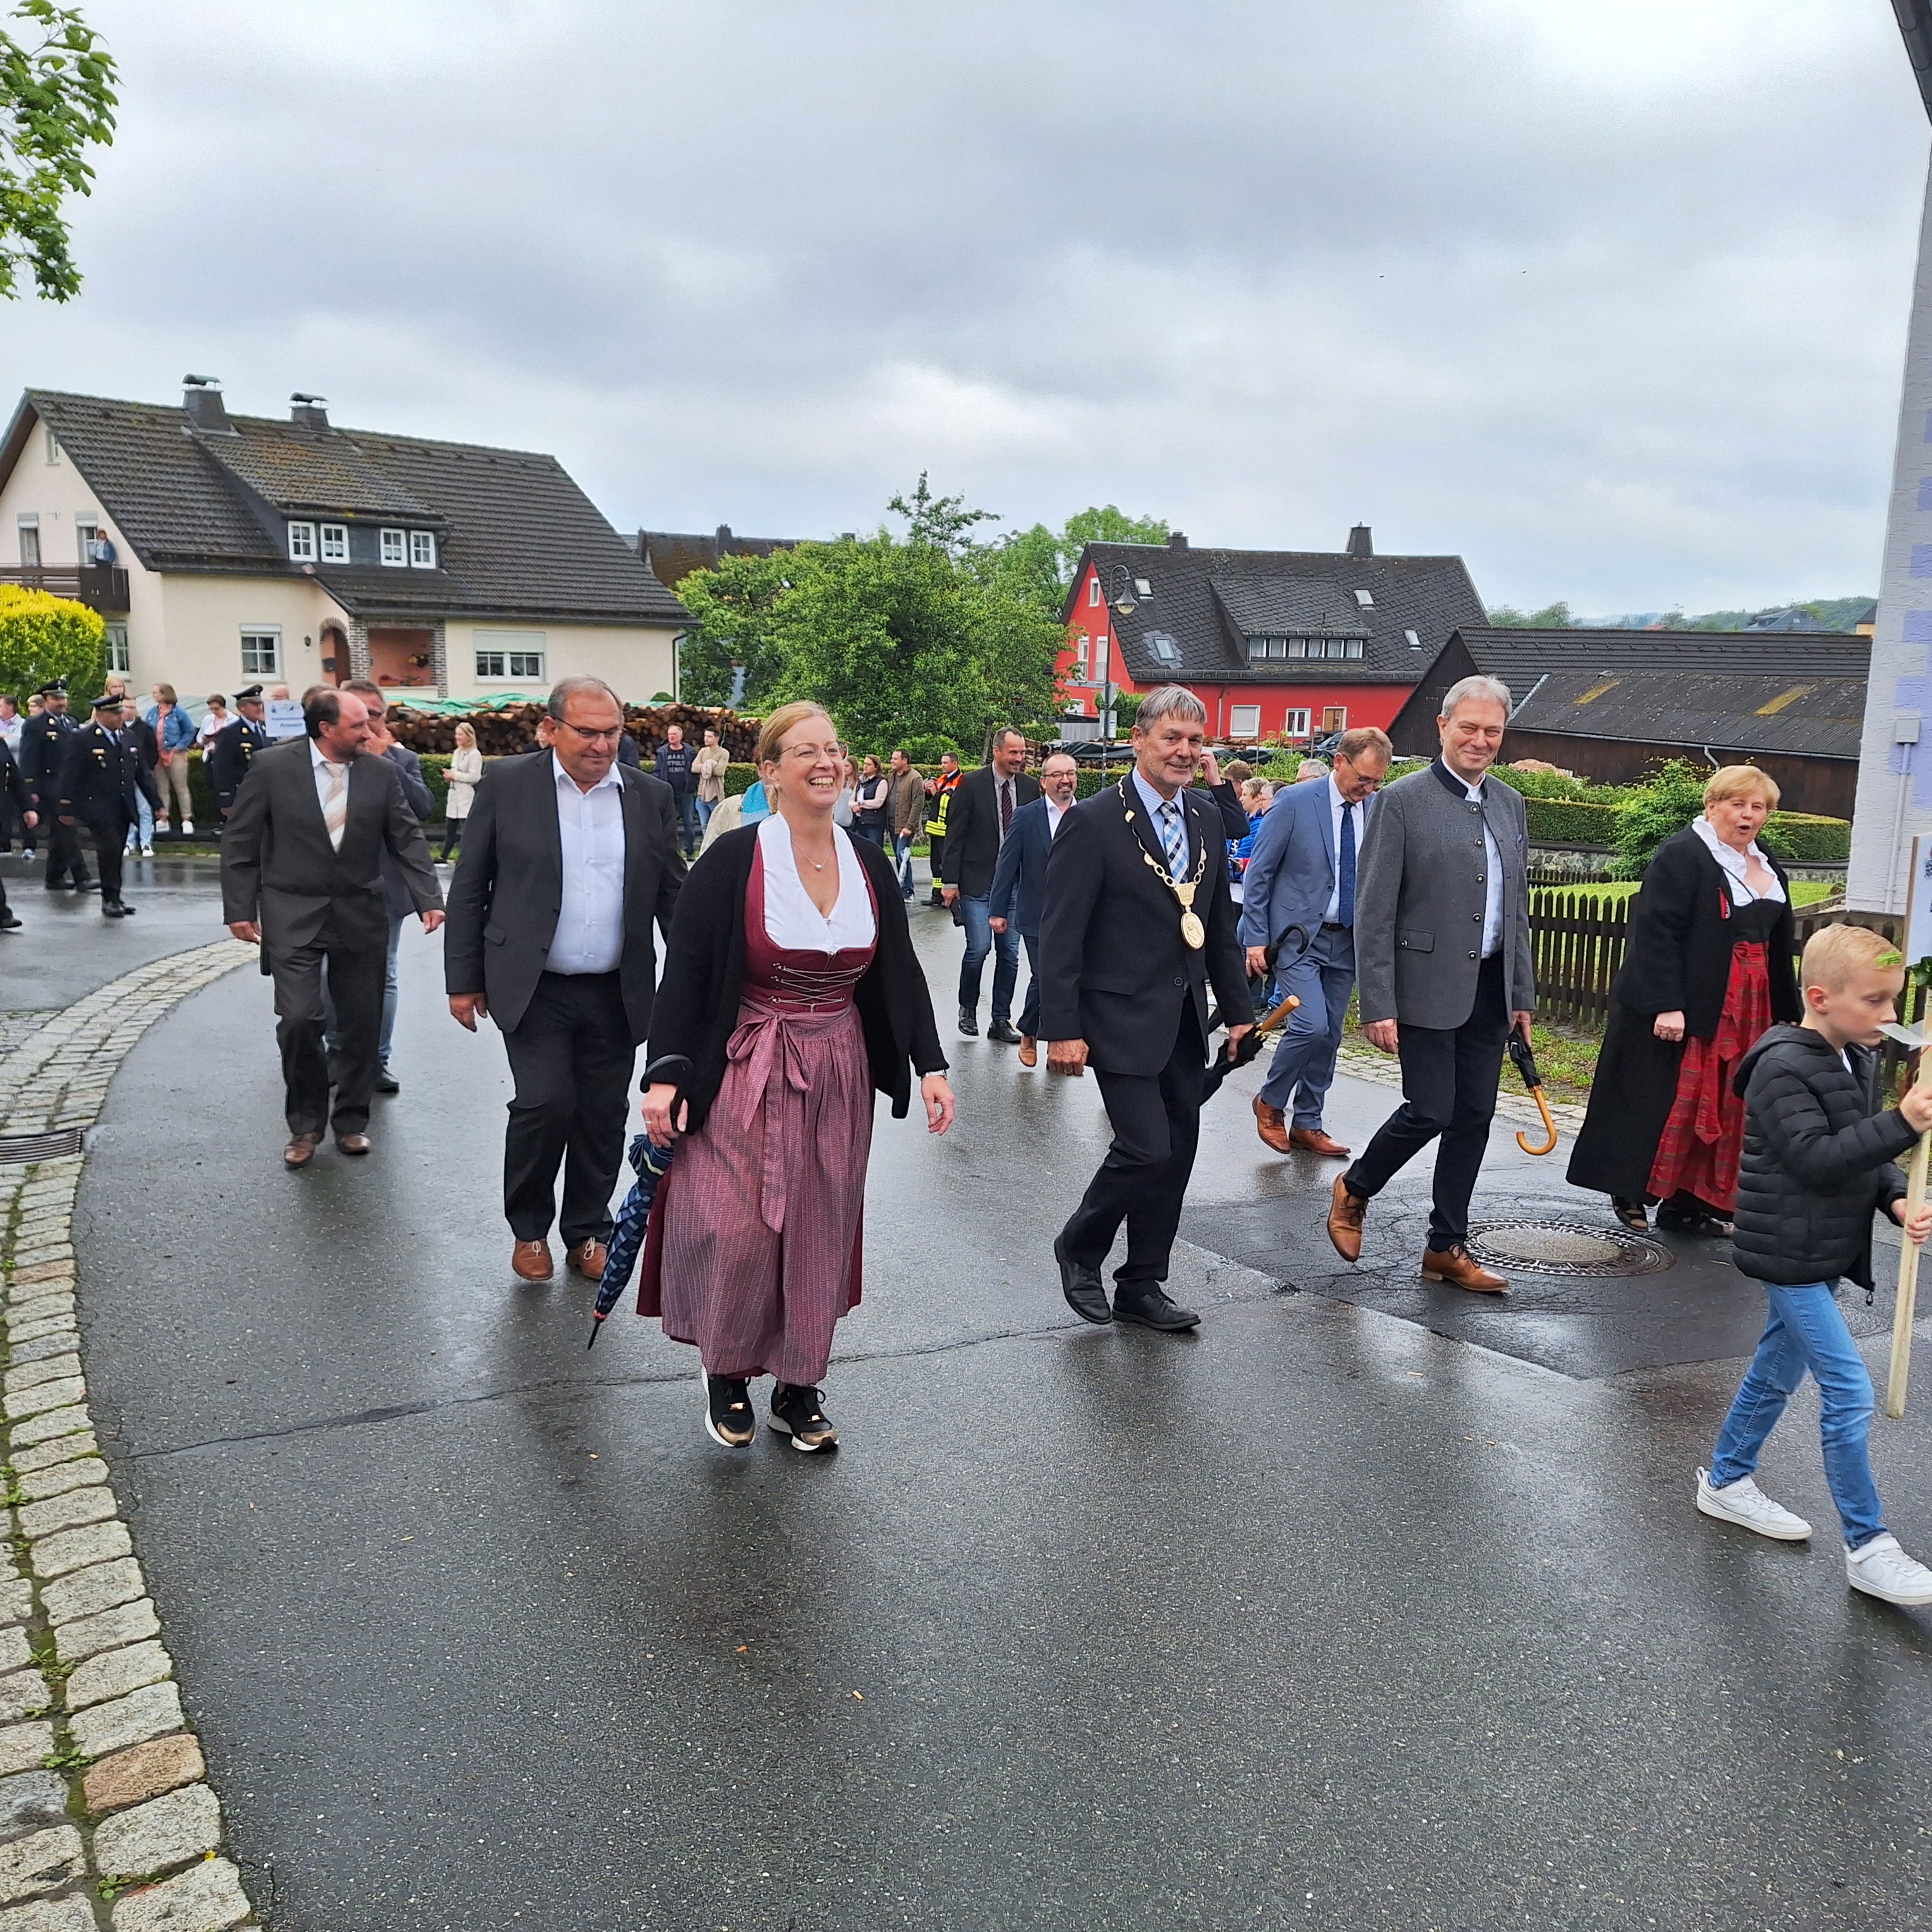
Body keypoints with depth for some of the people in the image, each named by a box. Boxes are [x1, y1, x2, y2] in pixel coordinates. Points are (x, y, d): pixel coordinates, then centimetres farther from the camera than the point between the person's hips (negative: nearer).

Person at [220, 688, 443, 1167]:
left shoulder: (381, 773, 0)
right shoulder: (272, 766, -6)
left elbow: (408, 838, 2)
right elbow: (240, 841, -1)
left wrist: (428, 899, -9)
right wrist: (239, 908, -4)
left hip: (360, 916, 3)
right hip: (293, 916, -2)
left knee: (362, 1023, 7)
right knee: (298, 1020, -8)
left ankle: (351, 1119, 24)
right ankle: (305, 1124, 13)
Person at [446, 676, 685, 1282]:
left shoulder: (650, 796, 4)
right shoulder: (507, 783, -2)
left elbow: (673, 895, 9)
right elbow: (468, 888, 1)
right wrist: (463, 980, -1)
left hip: (616, 994, 3)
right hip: (534, 988, -3)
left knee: (604, 1117, 8)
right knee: (545, 1104, -10)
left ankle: (588, 1232, 27)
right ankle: (528, 1227, 15)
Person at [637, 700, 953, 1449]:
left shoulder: (868, 863, 2)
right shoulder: (732, 861, -11)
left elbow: (900, 971, 7)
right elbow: (684, 974, -10)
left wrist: (929, 1065, 1)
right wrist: (665, 1075, -16)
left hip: (838, 1077, 4)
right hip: (746, 1076, -4)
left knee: (820, 1235, 10)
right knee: (736, 1231, -4)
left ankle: (799, 1386, 26)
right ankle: (727, 1373, 23)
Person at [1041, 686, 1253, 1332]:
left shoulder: (1207, 819, 9)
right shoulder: (1094, 821, -11)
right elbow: (1060, 935, -12)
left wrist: (1238, 1010, 14)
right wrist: (1061, 1029, -16)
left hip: (1185, 1021, 7)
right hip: (1123, 1017, -7)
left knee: (1177, 1153, 9)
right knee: (1146, 1148, -11)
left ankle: (1141, 1287, 24)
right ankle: (1078, 1250, 16)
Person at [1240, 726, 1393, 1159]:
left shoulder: (1379, 810, 3)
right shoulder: (1294, 802, -10)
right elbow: (1258, 873, -6)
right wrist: (1256, 938, -9)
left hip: (1347, 941, 5)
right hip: (1298, 937, -5)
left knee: (1329, 1036, 8)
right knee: (1311, 1025, -17)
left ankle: (1308, 1124, 21)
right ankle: (1270, 1102, 7)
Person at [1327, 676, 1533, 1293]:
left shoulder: (1509, 804, 12)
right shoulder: (1404, 800, -9)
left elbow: (1517, 909, 17)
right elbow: (1373, 912, -11)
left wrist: (1522, 994, 14)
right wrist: (1378, 1004, -16)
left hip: (1490, 988, 6)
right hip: (1428, 986, -6)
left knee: (1474, 1116, 8)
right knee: (1430, 1110, -7)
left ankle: (1447, 1247, 20)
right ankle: (1354, 1189, 21)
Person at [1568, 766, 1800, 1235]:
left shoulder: (1767, 867, 14)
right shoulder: (1682, 855, -11)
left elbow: (1778, 945, 19)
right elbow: (1655, 933, -18)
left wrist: (1785, 1011, 16)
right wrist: (1666, 1005, -23)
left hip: (1747, 1009, 8)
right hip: (1684, 1009, -8)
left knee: (1723, 1107, 8)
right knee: (1661, 1103, -2)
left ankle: (1689, 1204, 16)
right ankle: (1629, 1194, 12)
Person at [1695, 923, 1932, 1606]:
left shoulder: (1861, 1063, 8)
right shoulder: (1784, 1069, -20)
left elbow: (1868, 1154, 14)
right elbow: (1816, 1159, -27)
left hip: (1826, 1254, 9)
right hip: (1790, 1254, -9)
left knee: (1778, 1370, 20)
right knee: (1848, 1394, -8)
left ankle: (1727, 1480, 37)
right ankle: (1867, 1548, 1)